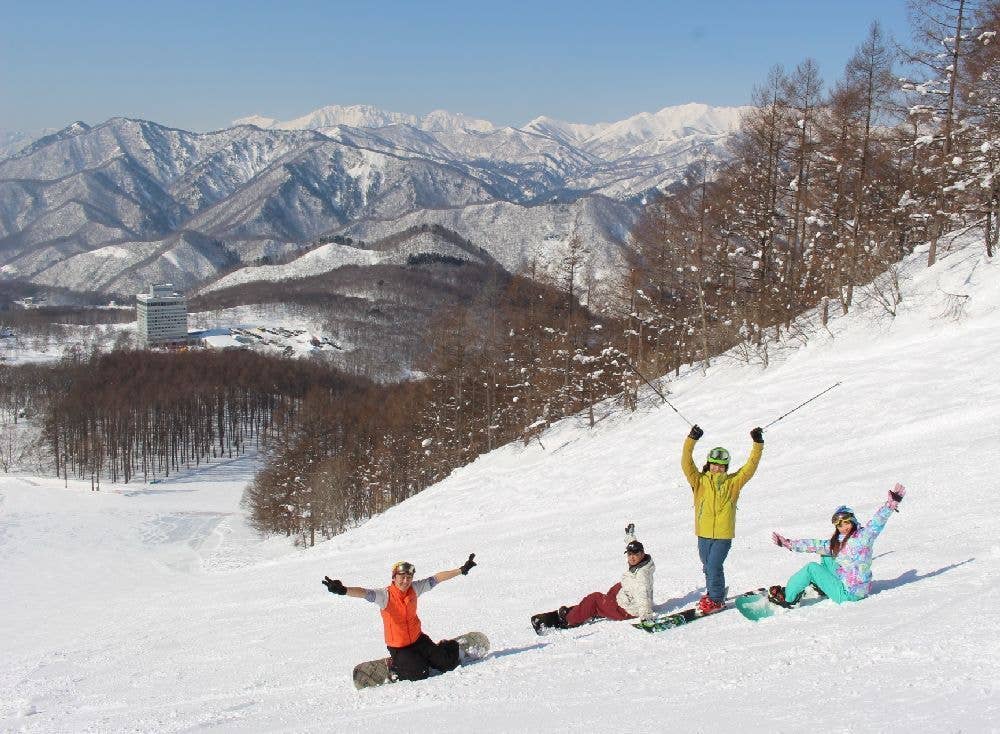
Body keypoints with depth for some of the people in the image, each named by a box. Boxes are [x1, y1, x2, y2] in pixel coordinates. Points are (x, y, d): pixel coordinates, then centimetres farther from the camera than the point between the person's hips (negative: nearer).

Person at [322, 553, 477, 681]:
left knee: (447, 663, -2)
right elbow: (365, 593, -39)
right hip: (398, 647, -4)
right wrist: (343, 590, -59)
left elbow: (436, 579, 0)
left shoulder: (414, 588, -7)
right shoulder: (386, 595, -22)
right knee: (420, 673, -21)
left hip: (418, 639, 4)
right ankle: (393, 667, 6)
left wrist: (462, 570, 3)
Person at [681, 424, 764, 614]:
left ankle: (717, 599, 7)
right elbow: (686, 463, -9)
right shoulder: (699, 481, 2)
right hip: (704, 534, 2)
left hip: (724, 535, -2)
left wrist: (758, 444, -8)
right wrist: (692, 439, -18)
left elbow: (750, 466, 0)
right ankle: (712, 593, 35)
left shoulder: (733, 482, 4)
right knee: (707, 567, 15)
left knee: (714, 565, -9)